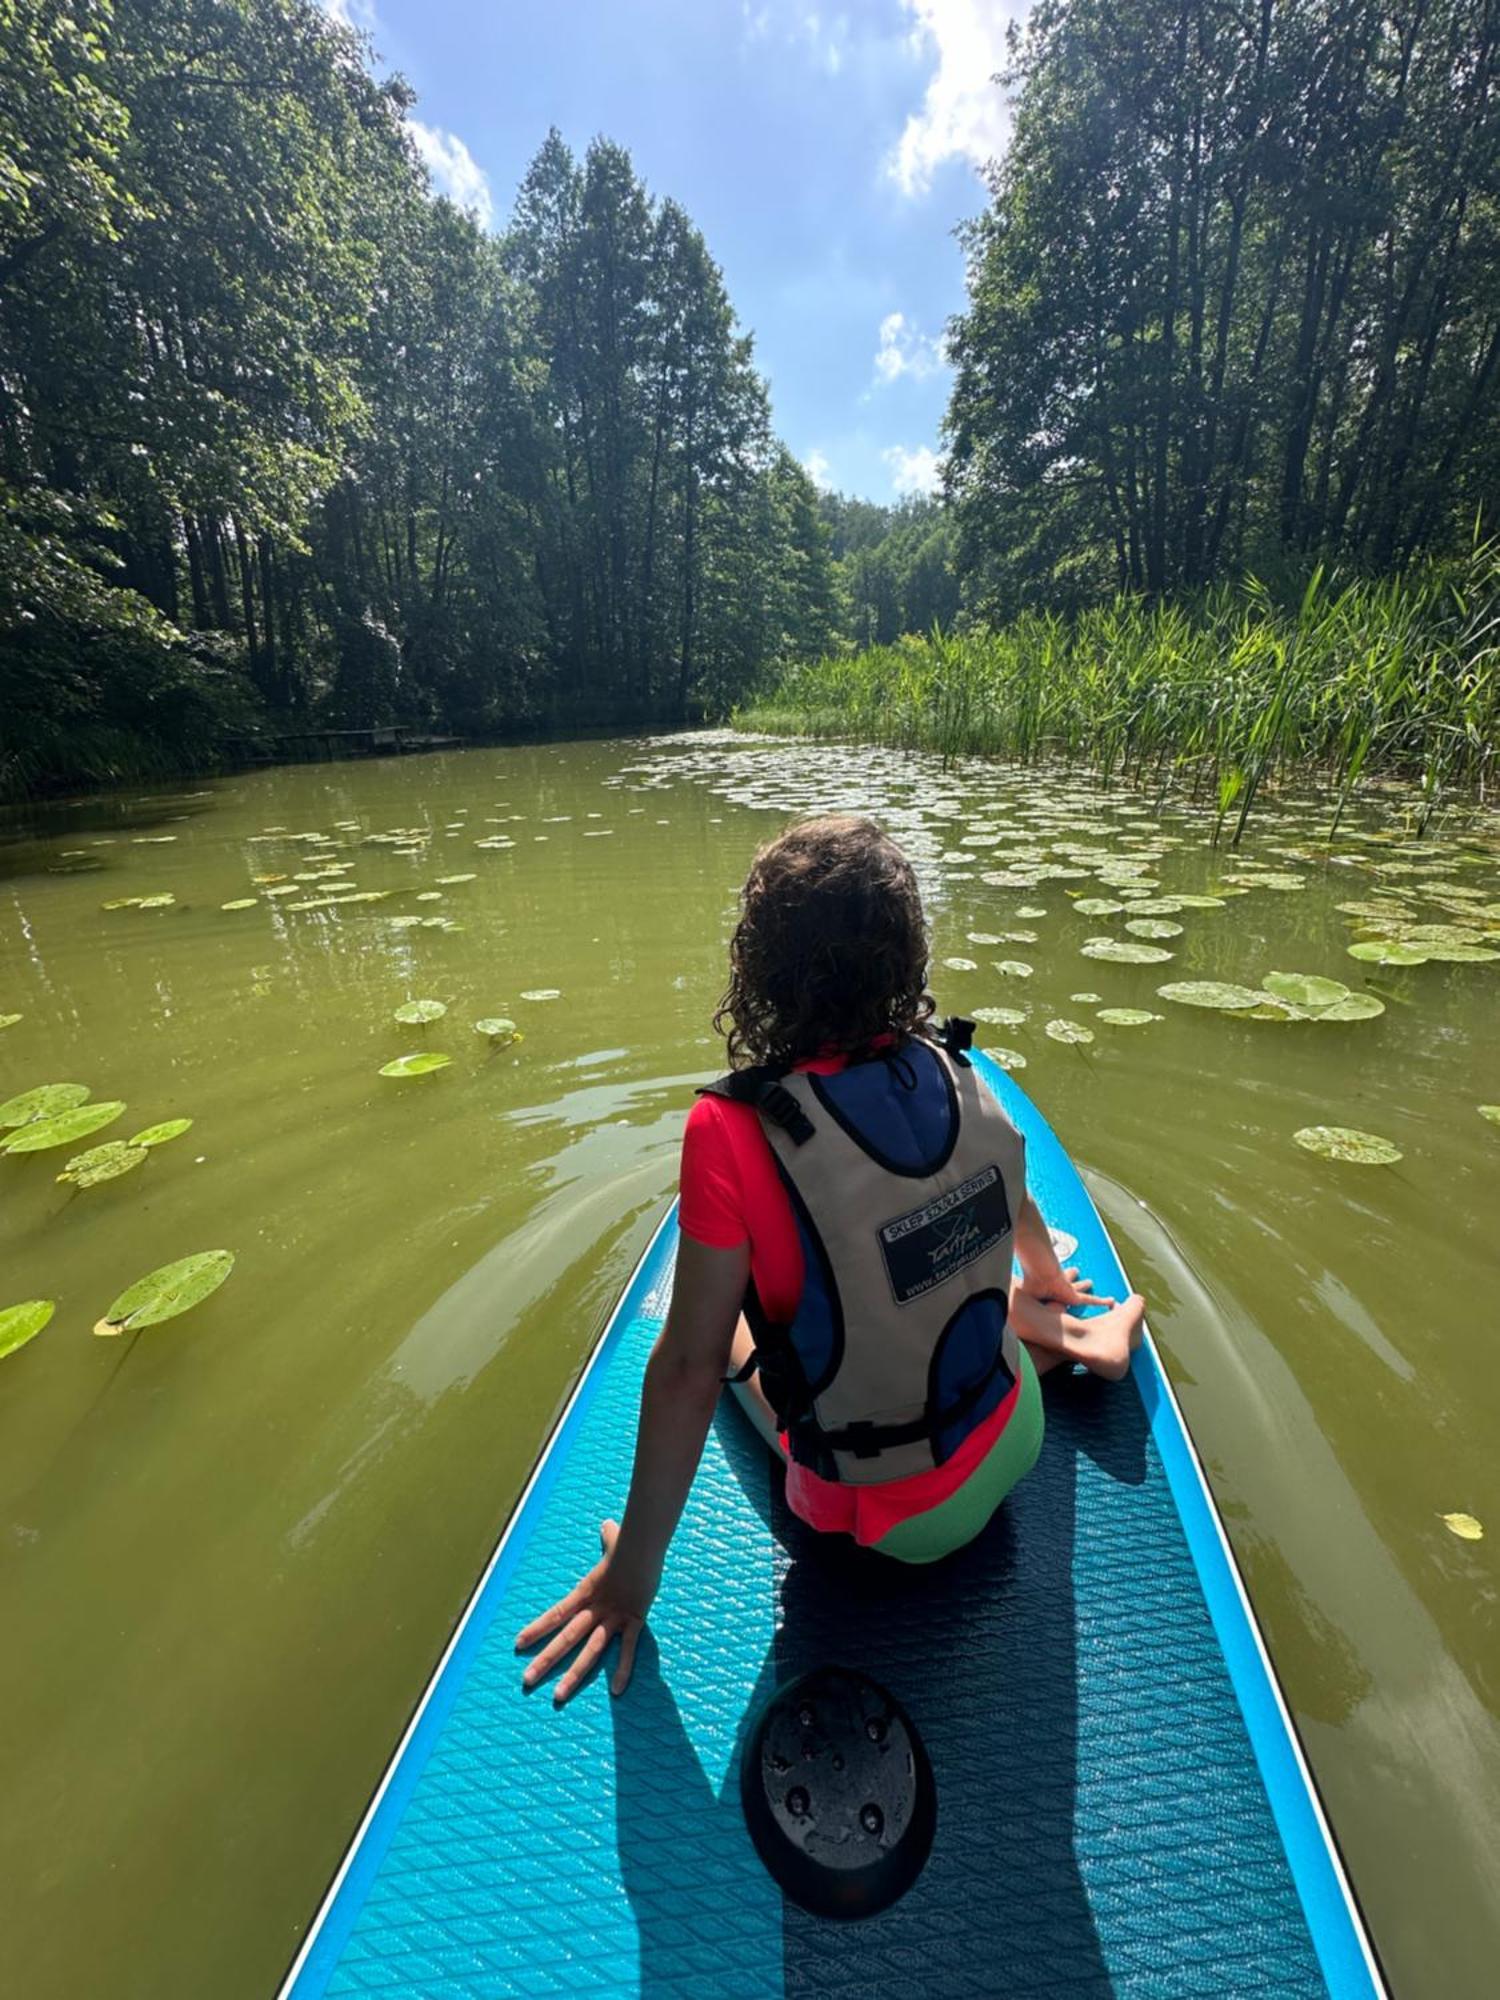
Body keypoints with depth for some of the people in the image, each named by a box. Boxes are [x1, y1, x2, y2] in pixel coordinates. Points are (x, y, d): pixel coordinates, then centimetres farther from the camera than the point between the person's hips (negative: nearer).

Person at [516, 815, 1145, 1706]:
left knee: (721, 1321, 21)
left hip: (896, 1517, -4)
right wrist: (1047, 1290, 27)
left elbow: (688, 1367, -23)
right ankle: (1067, 1337, 21)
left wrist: (634, 1569, -6)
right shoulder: (953, 1070, -15)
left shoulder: (733, 1129, -30)